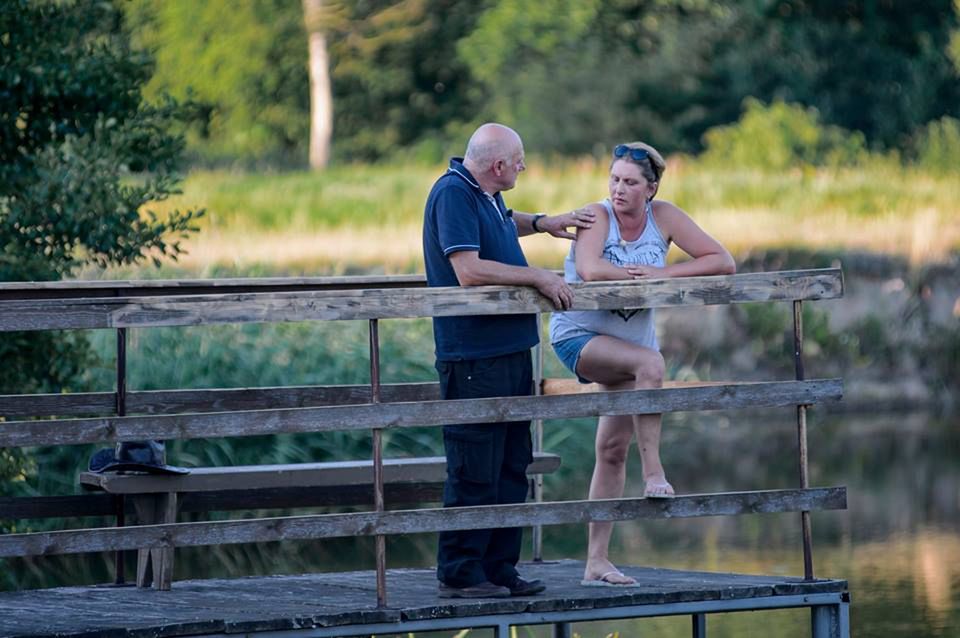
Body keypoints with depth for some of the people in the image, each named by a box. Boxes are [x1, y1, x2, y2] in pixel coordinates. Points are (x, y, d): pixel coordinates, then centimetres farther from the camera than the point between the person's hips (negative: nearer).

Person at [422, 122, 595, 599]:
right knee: (475, 472, -6)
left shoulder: (486, 196, 14)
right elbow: (469, 270, -24)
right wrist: (538, 277, -18)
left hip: (510, 351, 10)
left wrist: (542, 223, 29)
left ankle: (499, 568, 19)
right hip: (473, 358, -10)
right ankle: (460, 574, -1)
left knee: (511, 468, 13)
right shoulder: (452, 193, -15)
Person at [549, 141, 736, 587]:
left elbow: (723, 262, -8)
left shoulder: (664, 217, -5)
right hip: (579, 336, -5)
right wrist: (639, 275, -21)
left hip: (629, 341, 5)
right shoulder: (597, 216, -16)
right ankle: (654, 475, -30)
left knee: (613, 450, 3)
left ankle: (597, 562, 7)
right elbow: (590, 270, -35)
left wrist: (663, 274, -19)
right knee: (650, 362, -34)